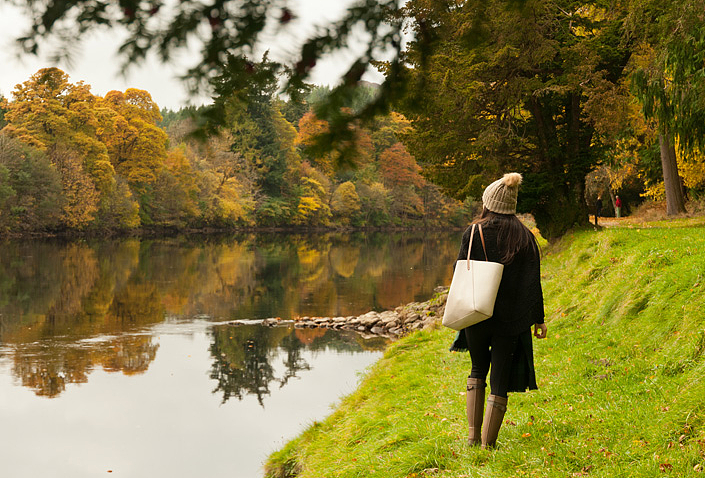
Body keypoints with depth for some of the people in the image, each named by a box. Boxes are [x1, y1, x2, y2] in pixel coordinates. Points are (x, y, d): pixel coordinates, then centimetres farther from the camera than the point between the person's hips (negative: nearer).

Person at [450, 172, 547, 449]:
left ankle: (473, 435, 15)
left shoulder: (474, 233, -6)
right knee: (500, 381, 6)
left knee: (478, 371, 21)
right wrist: (538, 319, 3)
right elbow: (533, 283, -3)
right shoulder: (524, 237, -2)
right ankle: (488, 444, 5)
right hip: (510, 319, 0)